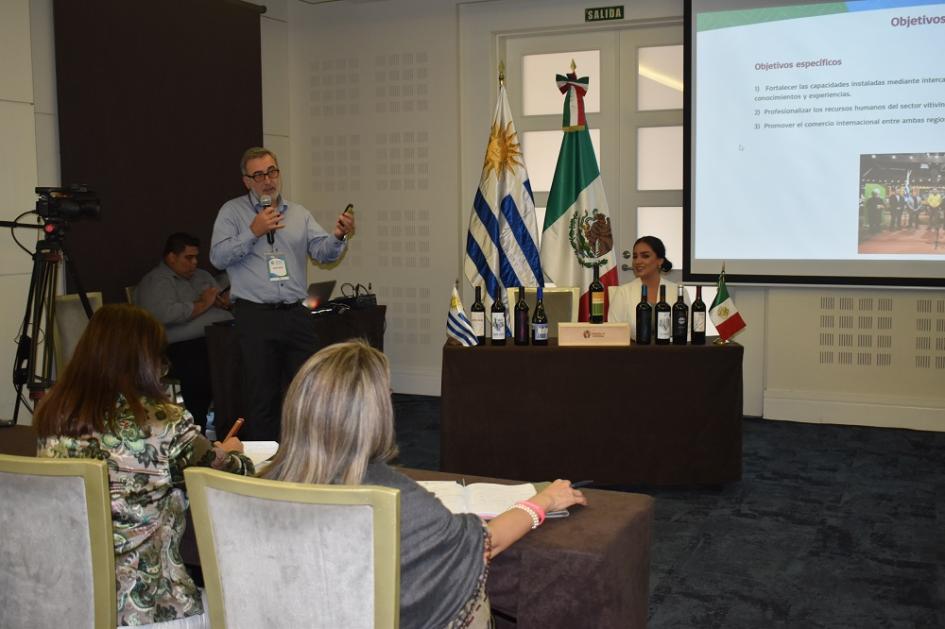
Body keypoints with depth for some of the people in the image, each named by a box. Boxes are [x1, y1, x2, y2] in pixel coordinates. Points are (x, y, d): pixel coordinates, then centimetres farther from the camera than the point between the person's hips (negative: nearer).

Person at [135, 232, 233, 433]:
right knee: (200, 370, -37)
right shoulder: (154, 282, 5)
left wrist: (226, 301, 10)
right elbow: (168, 314, -13)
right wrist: (203, 304, -2)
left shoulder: (202, 276, 30)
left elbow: (224, 301, 36)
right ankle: (196, 432, -26)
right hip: (185, 346, -6)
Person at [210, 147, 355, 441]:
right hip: (255, 316, -3)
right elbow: (218, 257, -4)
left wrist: (338, 236, -20)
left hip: (296, 314, 3)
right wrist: (253, 232, -13)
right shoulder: (232, 212, 5)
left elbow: (322, 251, 1)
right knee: (261, 395, 1)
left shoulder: (299, 214, 13)